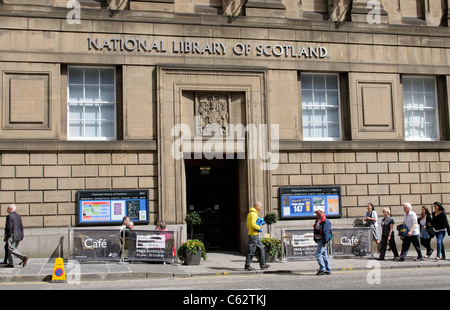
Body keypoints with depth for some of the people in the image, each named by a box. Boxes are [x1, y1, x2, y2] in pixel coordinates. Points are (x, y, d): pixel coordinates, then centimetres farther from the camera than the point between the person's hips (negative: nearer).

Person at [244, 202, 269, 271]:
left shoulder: (250, 213, 16)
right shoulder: (253, 214, -16)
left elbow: (248, 225, 19)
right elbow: (253, 225, -24)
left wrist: (259, 226, 12)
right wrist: (259, 228, -10)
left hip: (255, 235, 10)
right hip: (254, 235, -10)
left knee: (261, 248, 13)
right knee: (251, 250, -4)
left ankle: (262, 264, 17)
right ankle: (247, 266, 2)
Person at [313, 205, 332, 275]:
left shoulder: (325, 221, -15)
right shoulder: (317, 220, 14)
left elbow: (326, 232, -20)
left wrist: (324, 242, -23)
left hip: (322, 240, -10)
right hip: (319, 240, 10)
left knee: (318, 254, -12)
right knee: (324, 255, 11)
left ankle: (322, 269, -7)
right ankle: (328, 270, 15)